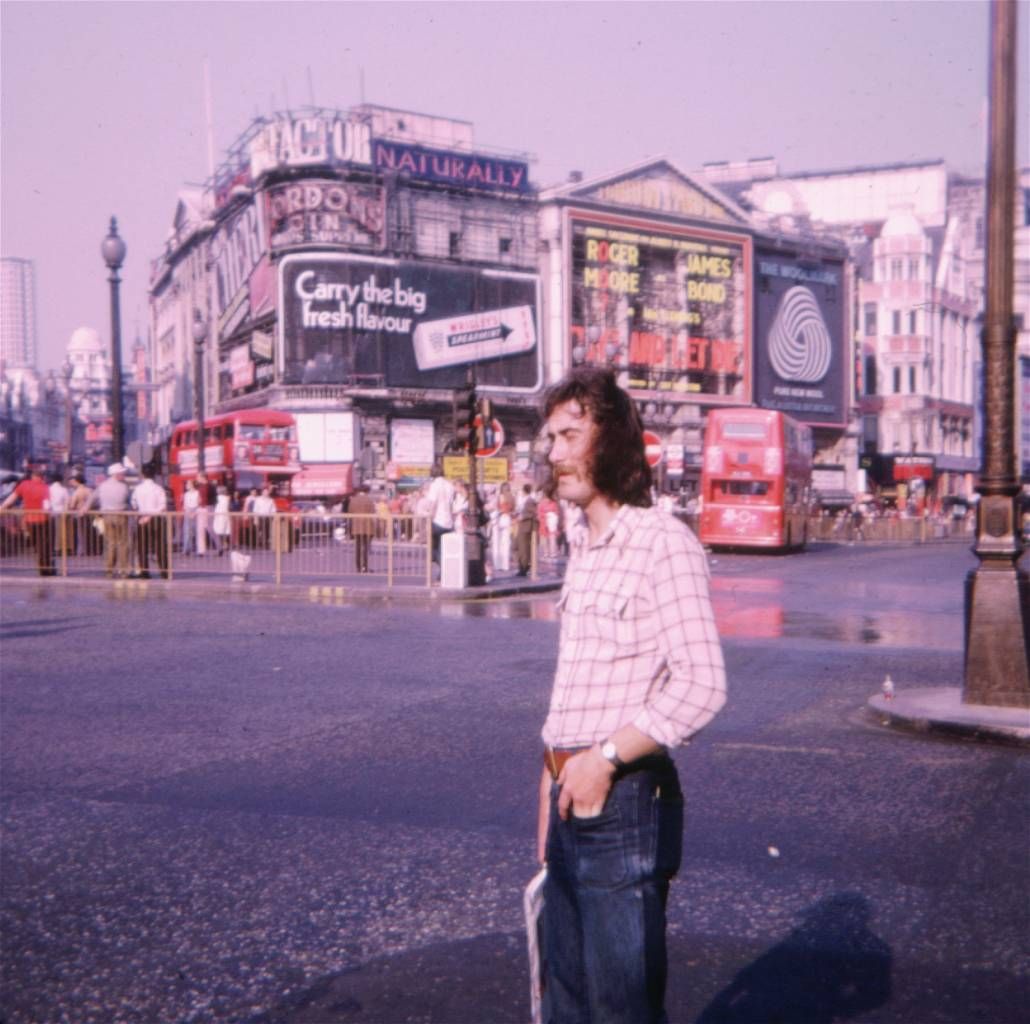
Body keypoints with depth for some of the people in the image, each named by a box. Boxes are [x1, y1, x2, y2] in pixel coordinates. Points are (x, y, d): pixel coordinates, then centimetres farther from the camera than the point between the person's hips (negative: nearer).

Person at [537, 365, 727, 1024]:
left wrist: (606, 757, -18)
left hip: (625, 804, -9)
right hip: (572, 798, 9)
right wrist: (552, 783, 18)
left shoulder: (663, 542, -12)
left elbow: (702, 686, -21)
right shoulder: (584, 553, 16)